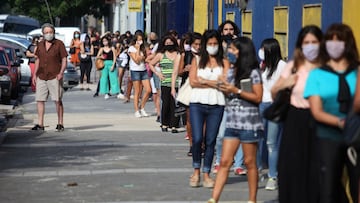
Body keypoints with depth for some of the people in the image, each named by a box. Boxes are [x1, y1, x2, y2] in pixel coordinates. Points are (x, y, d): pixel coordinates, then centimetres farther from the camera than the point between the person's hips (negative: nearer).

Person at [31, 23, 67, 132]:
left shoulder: (59, 44, -1)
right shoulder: (40, 45, 12)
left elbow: (64, 60, -2)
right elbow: (38, 60, 18)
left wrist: (61, 73, -14)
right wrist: (35, 74, 12)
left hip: (54, 77, -5)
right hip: (41, 77, 5)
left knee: (58, 100, -4)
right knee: (39, 100, 2)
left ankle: (60, 124, 2)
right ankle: (40, 124, 6)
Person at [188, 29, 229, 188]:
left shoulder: (224, 62, 8)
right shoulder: (197, 60, 9)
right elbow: (193, 82, -3)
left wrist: (204, 81, -5)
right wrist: (215, 83, -5)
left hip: (216, 105, 0)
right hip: (197, 104, 0)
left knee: (210, 140, 3)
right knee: (197, 139, -8)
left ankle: (206, 174, 13)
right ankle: (196, 171, 11)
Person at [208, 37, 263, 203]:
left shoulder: (253, 72, -6)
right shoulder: (234, 70, 14)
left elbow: (258, 97, -11)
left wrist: (236, 91, -16)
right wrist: (226, 90, -1)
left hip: (249, 122, -6)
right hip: (232, 121, 6)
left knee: (249, 162, 2)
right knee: (224, 162, 1)